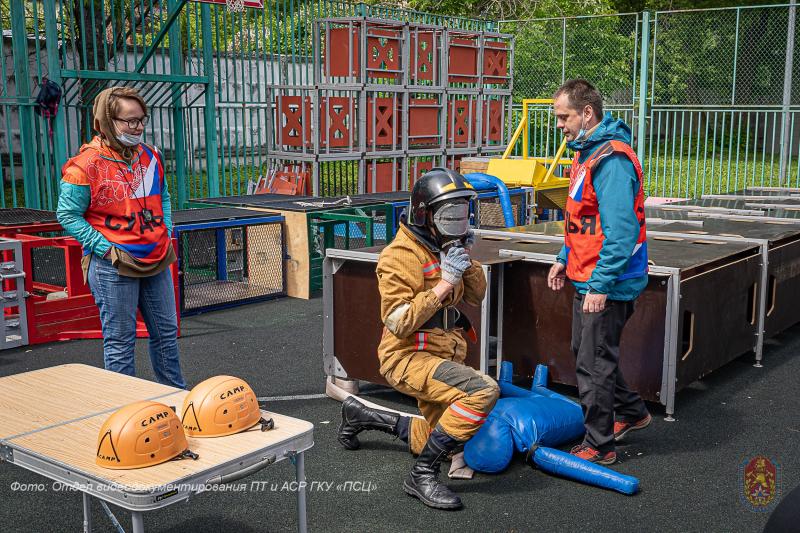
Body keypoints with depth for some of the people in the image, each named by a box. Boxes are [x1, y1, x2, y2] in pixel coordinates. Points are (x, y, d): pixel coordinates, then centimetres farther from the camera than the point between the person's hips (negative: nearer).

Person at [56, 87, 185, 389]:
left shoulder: (150, 156, 7)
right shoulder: (86, 165, -13)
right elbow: (68, 215, -10)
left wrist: (166, 232, 7)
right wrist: (106, 248, -15)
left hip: (157, 260, 7)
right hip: (114, 266, -6)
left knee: (166, 331, 16)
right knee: (120, 341, 3)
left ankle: (176, 392, 32)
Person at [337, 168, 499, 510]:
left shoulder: (444, 246, 8)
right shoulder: (401, 256, -17)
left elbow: (475, 298, 12)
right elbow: (399, 322, -23)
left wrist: (467, 260, -5)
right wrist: (444, 283, -26)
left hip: (441, 357, 9)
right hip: (408, 357, -9)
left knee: (446, 442, 21)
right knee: (484, 391, -31)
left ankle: (361, 415, 36)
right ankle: (422, 475, -20)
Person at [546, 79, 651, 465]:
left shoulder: (611, 160, -22)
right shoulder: (586, 152, 12)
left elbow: (620, 231, -27)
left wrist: (601, 285, -27)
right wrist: (564, 259, 19)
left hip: (607, 283, -11)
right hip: (587, 276, 11)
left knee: (594, 363, -1)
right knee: (586, 352, 22)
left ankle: (598, 447, 14)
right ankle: (630, 412, 40)